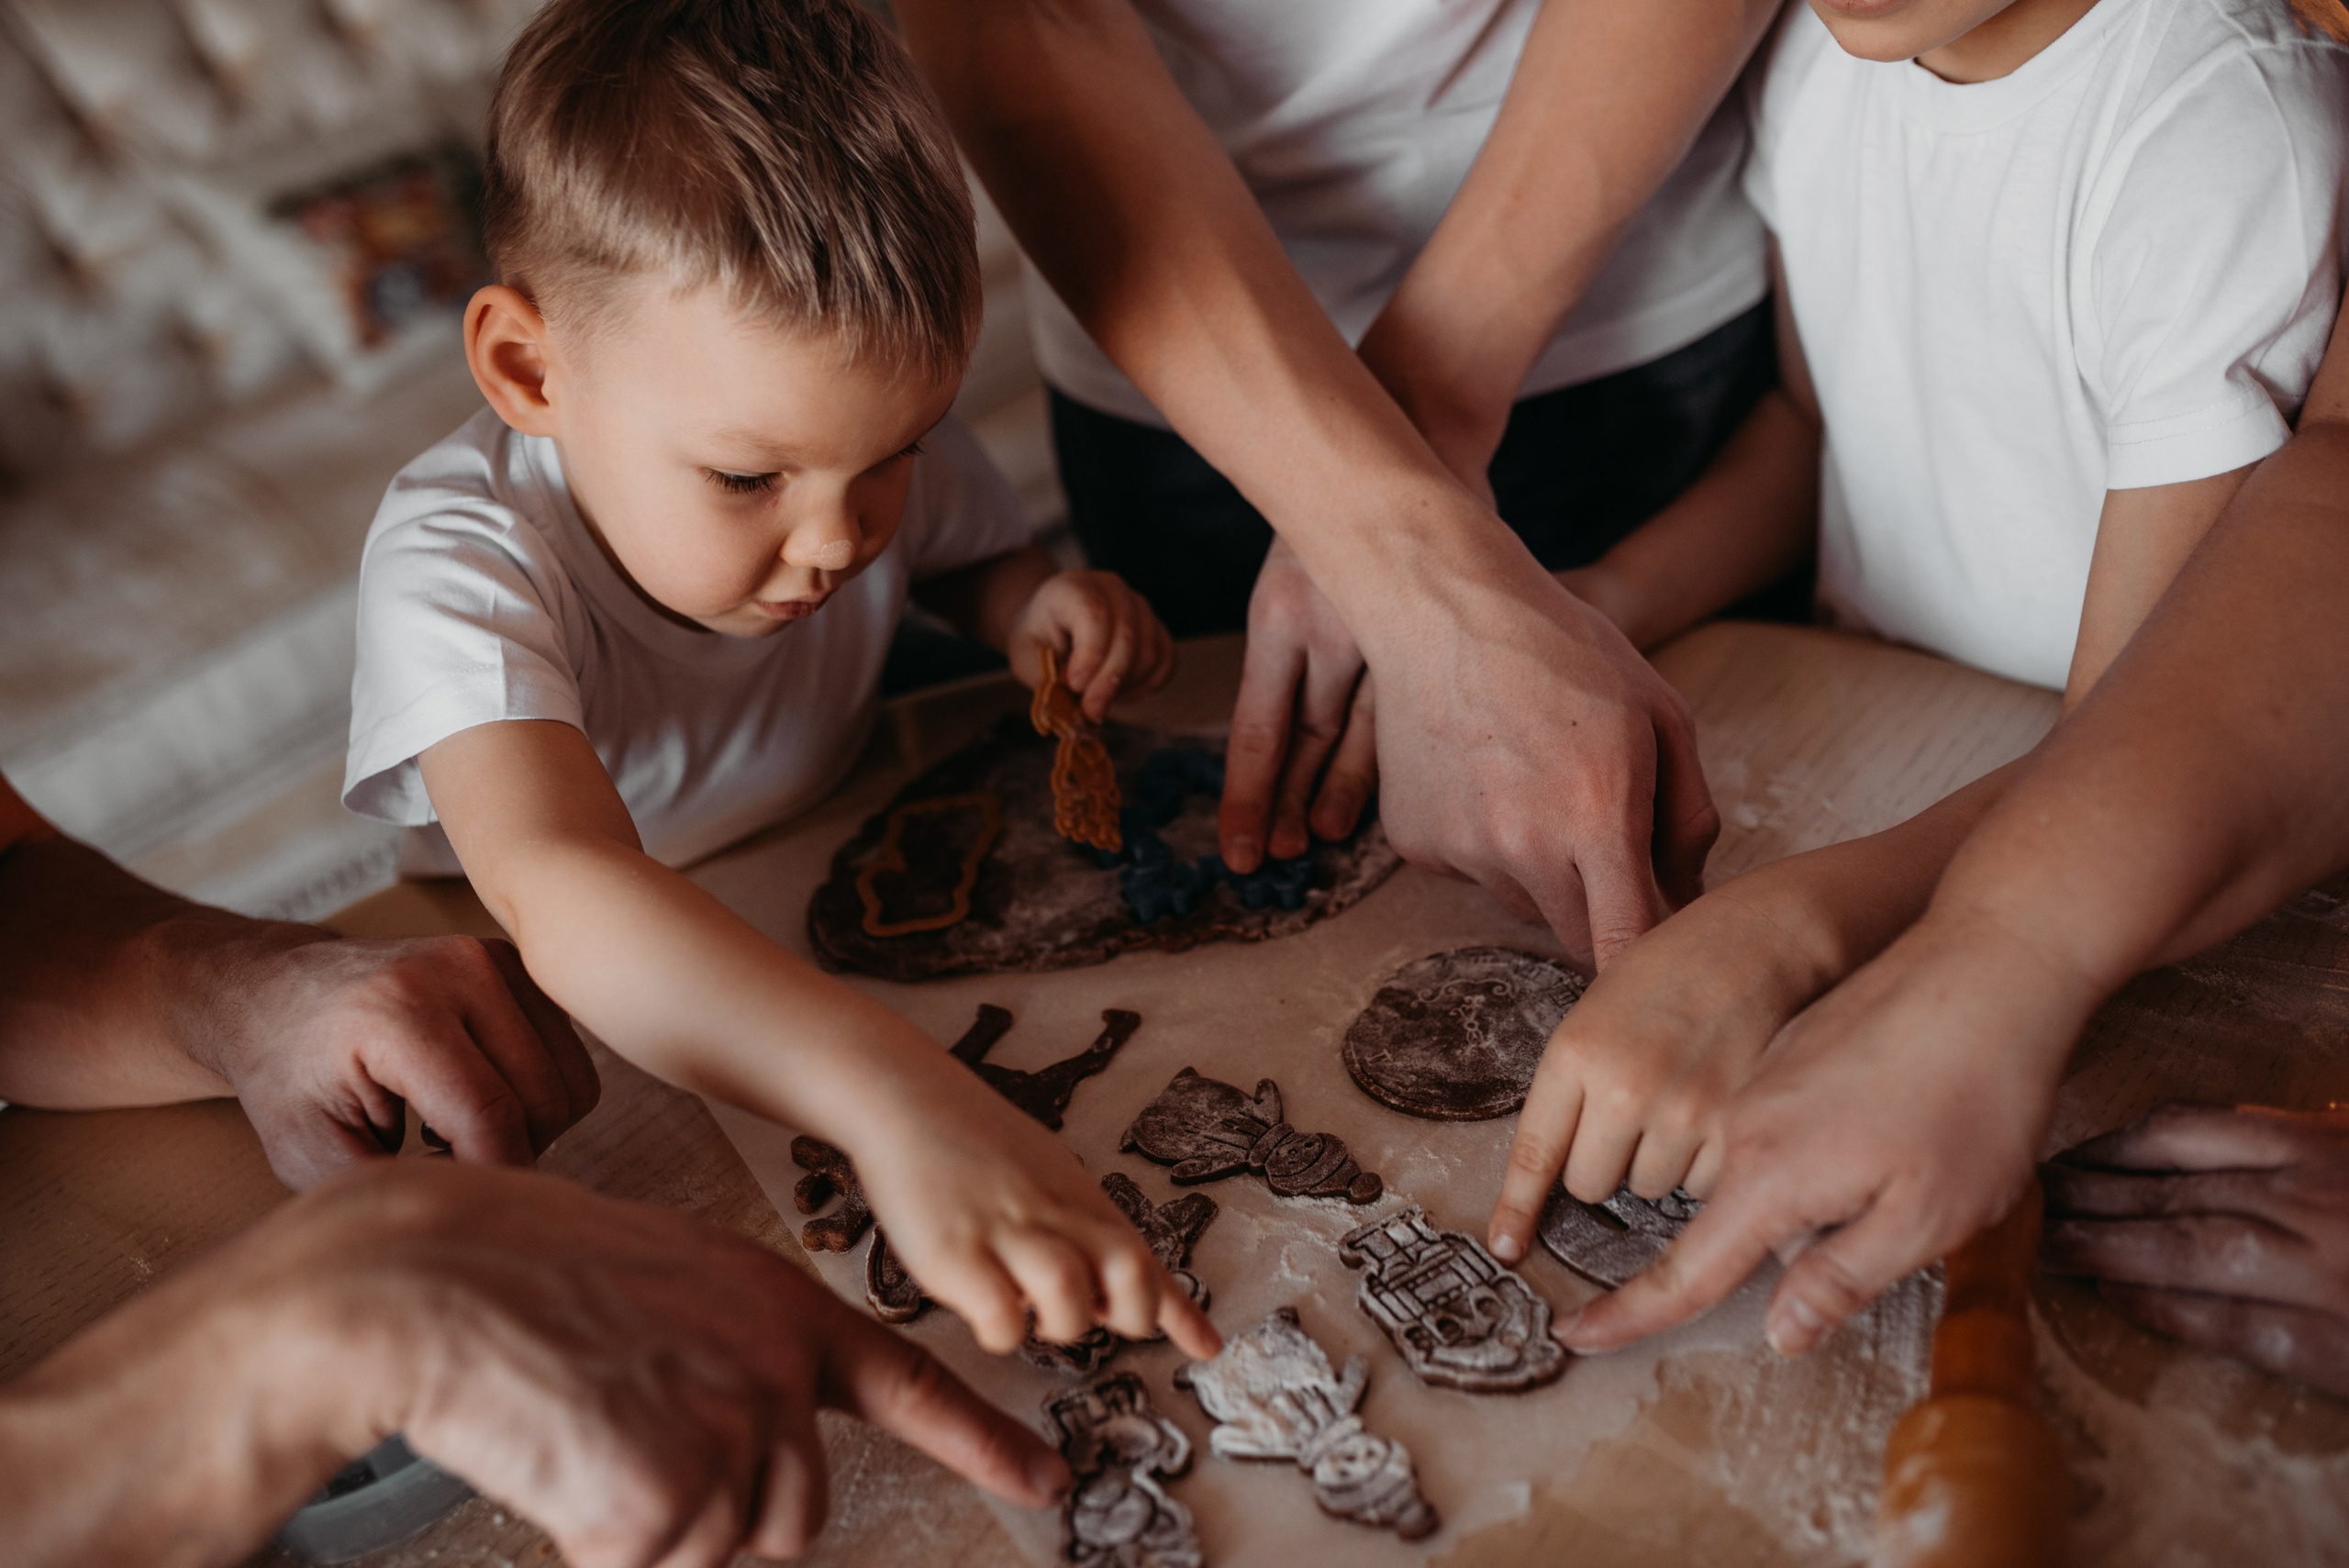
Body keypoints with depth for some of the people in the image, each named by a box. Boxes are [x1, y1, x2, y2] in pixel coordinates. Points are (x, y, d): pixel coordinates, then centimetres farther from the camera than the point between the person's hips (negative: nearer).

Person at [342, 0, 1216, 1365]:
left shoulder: (872, 435, -16)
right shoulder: (465, 567, -33)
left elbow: (972, 551, 8)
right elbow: (563, 891, -51)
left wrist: (1036, 604, -16)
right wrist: (897, 1097, -66)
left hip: (837, 936, 4)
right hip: (565, 1028, -4)